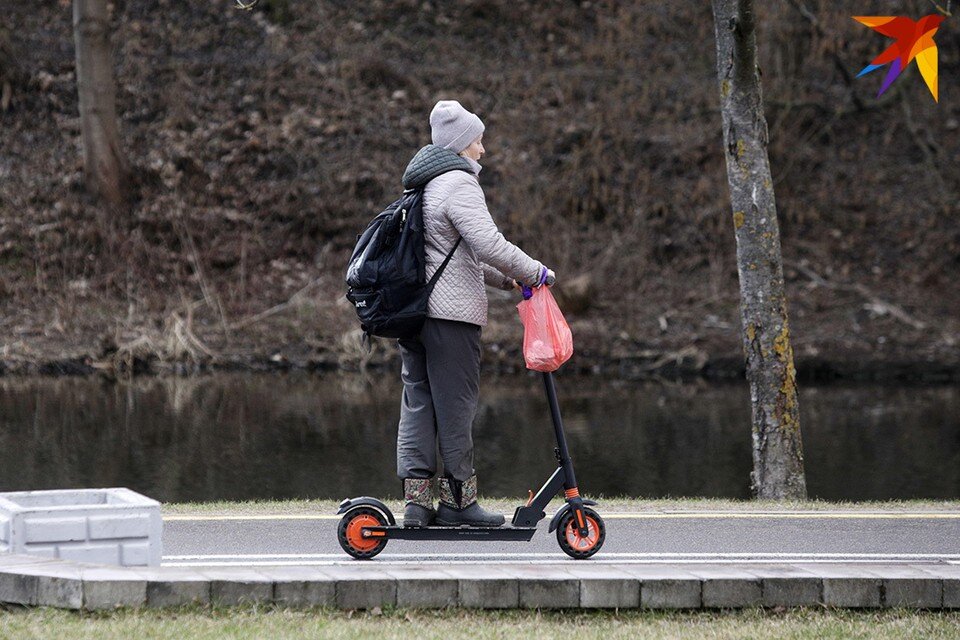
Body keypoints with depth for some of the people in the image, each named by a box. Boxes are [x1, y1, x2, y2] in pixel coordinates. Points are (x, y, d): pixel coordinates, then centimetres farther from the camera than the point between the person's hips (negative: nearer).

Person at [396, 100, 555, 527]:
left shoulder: (421, 185, 20)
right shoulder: (459, 185, -11)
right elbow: (488, 244, -21)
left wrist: (503, 279, 24)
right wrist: (534, 273, -9)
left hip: (413, 308, 9)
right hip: (451, 310, -9)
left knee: (418, 399, 7)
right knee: (456, 401, -3)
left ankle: (416, 496, 4)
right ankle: (458, 497, 1)